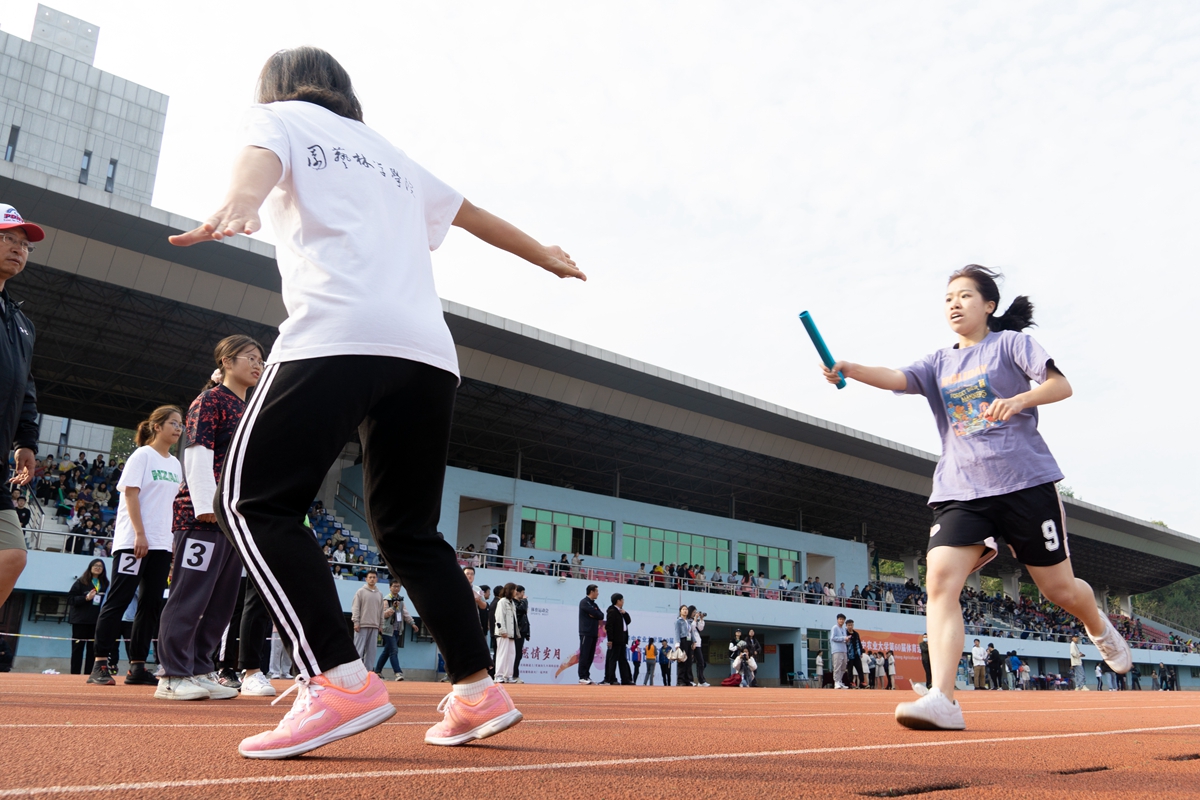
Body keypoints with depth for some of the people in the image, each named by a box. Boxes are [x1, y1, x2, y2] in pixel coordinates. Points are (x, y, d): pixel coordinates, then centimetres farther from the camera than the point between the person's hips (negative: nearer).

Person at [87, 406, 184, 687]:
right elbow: (130, 495, -10)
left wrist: (173, 540, 11)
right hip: (133, 541, -7)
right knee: (118, 600, -5)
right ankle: (100, 665, 1)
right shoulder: (142, 455, -3)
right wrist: (140, 534, -18)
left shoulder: (176, 464, 16)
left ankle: (137, 666, 9)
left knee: (151, 605, 5)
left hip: (161, 544, 7)